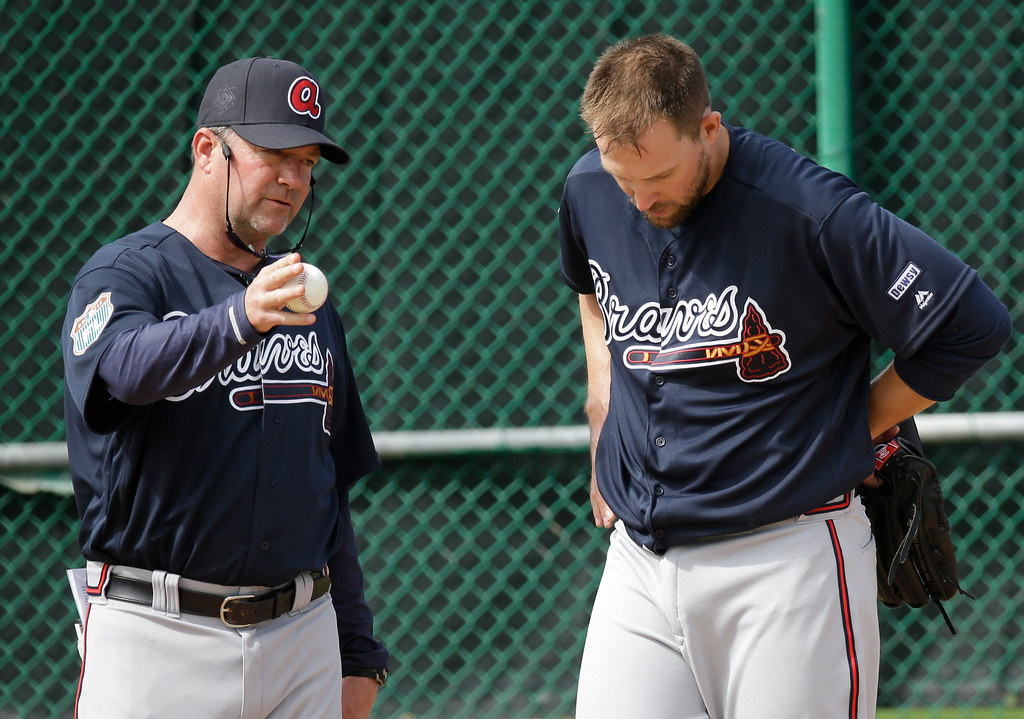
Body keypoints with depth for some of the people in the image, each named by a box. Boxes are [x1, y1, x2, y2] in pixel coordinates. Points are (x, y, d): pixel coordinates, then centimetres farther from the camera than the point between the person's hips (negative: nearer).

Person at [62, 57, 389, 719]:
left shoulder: (306, 303, 18)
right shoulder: (123, 273, -3)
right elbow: (130, 365, -27)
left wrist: (359, 653, 15)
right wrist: (241, 319, -45)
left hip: (302, 639, 6)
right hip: (156, 636, -6)